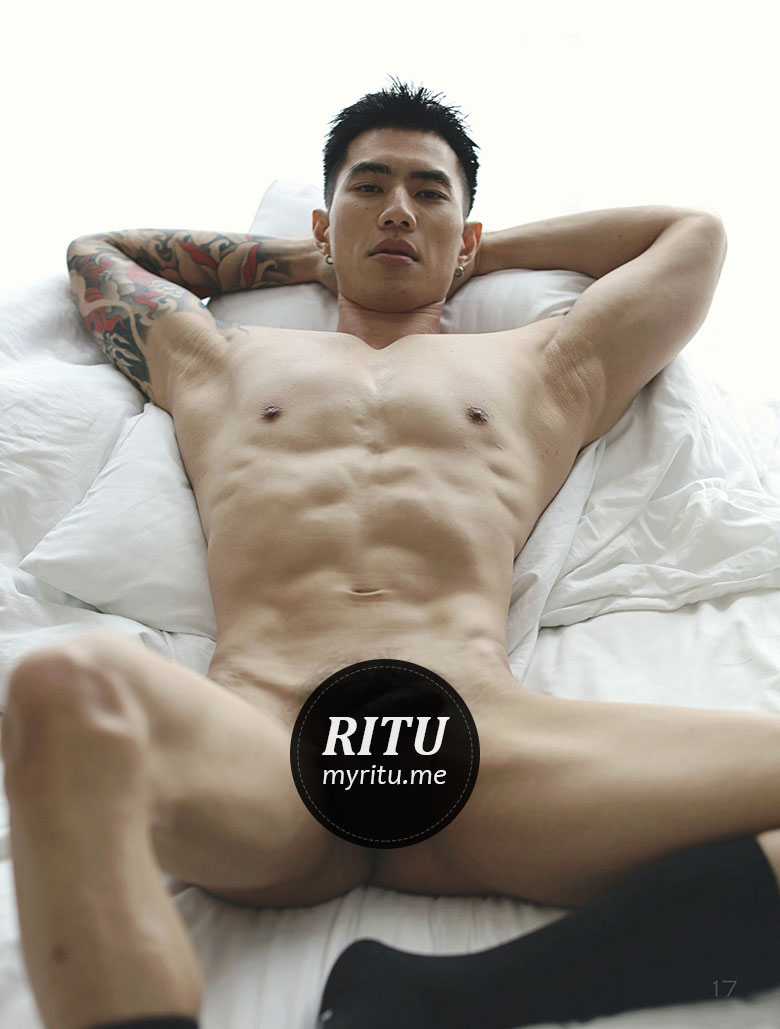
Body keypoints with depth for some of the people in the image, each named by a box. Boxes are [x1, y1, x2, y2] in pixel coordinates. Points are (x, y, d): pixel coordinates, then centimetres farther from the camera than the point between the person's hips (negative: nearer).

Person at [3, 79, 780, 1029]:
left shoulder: (539, 371, 30)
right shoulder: (222, 362, 31)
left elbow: (696, 231, 44)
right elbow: (94, 250, 48)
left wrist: (484, 256, 41)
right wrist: (305, 262, 43)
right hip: (258, 745, 0)